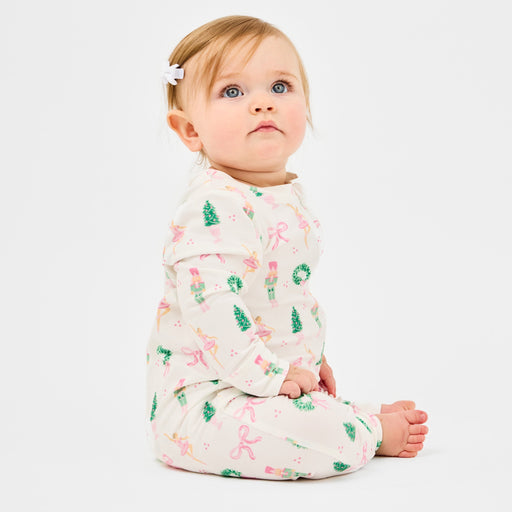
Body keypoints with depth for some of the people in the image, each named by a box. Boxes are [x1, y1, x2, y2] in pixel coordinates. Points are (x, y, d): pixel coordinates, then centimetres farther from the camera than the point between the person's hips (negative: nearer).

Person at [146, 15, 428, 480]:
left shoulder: (287, 197, 11)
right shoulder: (214, 207, -23)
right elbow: (209, 306, -29)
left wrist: (309, 357, 23)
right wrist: (269, 375, -24)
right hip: (203, 401, -10)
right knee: (332, 439, -20)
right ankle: (376, 433, 4)